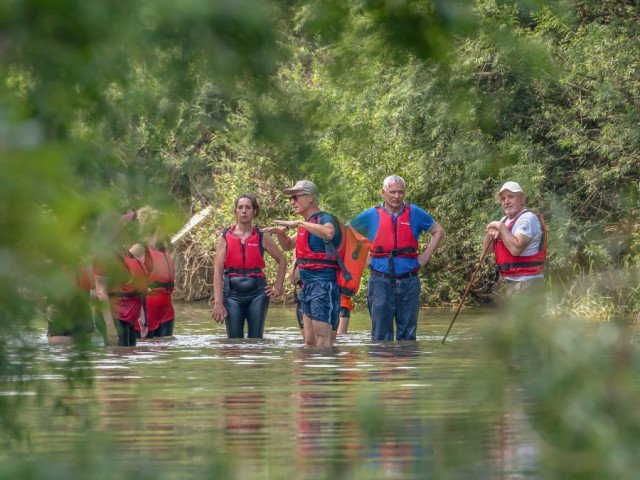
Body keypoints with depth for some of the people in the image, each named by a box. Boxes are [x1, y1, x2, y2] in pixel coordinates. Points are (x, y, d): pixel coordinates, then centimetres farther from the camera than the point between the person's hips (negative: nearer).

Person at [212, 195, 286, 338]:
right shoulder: (225, 238, 3)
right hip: (233, 293, -1)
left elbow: (282, 260, 19)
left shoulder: (261, 237, 6)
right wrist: (218, 302, -11)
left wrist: (278, 287, 10)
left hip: (257, 293, 1)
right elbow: (218, 271, -2)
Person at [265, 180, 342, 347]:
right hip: (308, 285, 10)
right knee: (309, 341, 10)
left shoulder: (324, 219, -9)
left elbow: (328, 233, -34)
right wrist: (280, 232, 12)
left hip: (324, 284, -10)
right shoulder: (307, 224, 19)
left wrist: (299, 223, -28)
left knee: (322, 341, -14)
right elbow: (287, 245, 34)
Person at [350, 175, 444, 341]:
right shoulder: (371, 215, 3)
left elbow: (438, 232, 17)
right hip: (381, 282, -1)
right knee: (381, 335, -1)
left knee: (408, 334, 6)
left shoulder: (415, 214, 5)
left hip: (409, 282, 1)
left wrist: (426, 256, 7)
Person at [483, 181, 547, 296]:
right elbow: (487, 248, 15)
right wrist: (490, 235, -7)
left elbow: (515, 248, -28)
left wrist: (501, 227, -18)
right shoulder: (505, 220, 16)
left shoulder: (528, 218, -14)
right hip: (511, 282, 11)